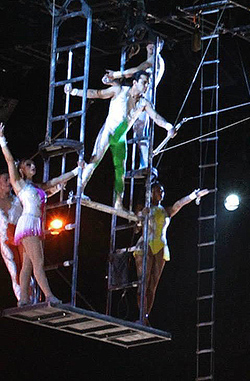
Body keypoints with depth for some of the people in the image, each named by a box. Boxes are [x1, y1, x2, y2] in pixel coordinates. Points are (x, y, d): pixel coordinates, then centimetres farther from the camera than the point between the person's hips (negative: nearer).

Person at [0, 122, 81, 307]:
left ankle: (24, 298, 0)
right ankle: (49, 295, -25)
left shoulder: (38, 187, 25)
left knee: (28, 264, 3)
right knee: (38, 262, -16)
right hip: (28, 222, -8)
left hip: (36, 226, 8)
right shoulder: (19, 183, 6)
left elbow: (58, 180, 31)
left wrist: (77, 170, 34)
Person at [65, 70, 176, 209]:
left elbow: (156, 116, -8)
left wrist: (168, 126, -29)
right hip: (108, 131, -4)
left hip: (121, 139, 4)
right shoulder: (119, 91, -3)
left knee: (121, 170, 6)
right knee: (95, 160, -20)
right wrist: (74, 91, -7)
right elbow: (96, 94, -1)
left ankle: (119, 203, 13)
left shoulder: (144, 103, 4)